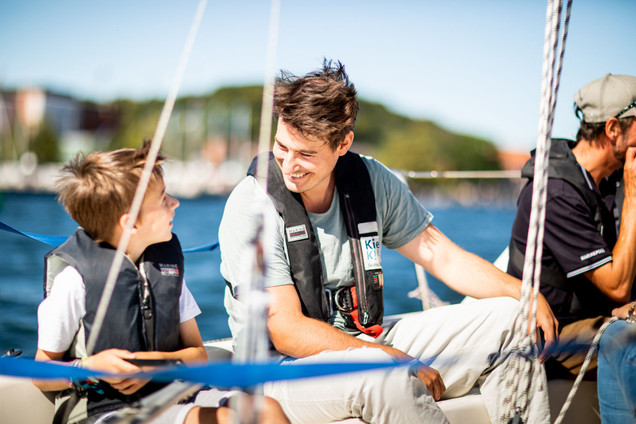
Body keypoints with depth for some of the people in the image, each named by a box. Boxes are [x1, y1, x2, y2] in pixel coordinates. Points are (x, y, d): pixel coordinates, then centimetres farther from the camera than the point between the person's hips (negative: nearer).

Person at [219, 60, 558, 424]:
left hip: (369, 342, 6)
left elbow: (445, 257, 5)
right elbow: (287, 332, -20)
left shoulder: (371, 180, 0)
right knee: (388, 377, -38)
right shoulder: (251, 206, -16)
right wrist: (401, 362, -25)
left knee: (507, 318, -3)